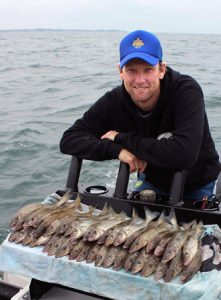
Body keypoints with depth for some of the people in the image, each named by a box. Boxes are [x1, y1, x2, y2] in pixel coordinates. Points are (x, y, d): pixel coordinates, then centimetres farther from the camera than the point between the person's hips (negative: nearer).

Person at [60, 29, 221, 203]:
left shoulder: (186, 90, -30)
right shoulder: (113, 102, -19)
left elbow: (184, 154, -43)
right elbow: (69, 140, -20)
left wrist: (122, 139, -33)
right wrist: (117, 150, -36)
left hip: (197, 187, -3)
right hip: (152, 181, 3)